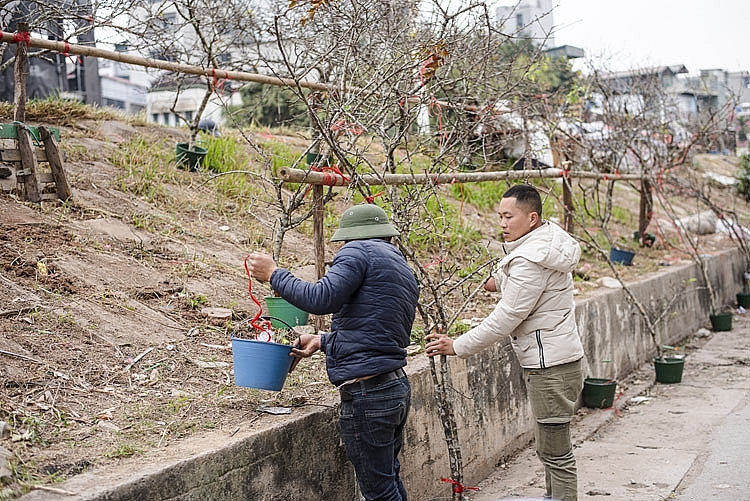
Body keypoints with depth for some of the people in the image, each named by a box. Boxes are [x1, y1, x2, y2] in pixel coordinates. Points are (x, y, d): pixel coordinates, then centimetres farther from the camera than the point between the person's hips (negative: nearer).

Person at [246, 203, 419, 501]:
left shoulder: (359, 252, -8)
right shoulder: (404, 270, 20)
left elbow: (322, 299, -23)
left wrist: (273, 274, -10)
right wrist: (322, 341, 27)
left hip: (367, 394, -9)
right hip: (397, 387, 10)